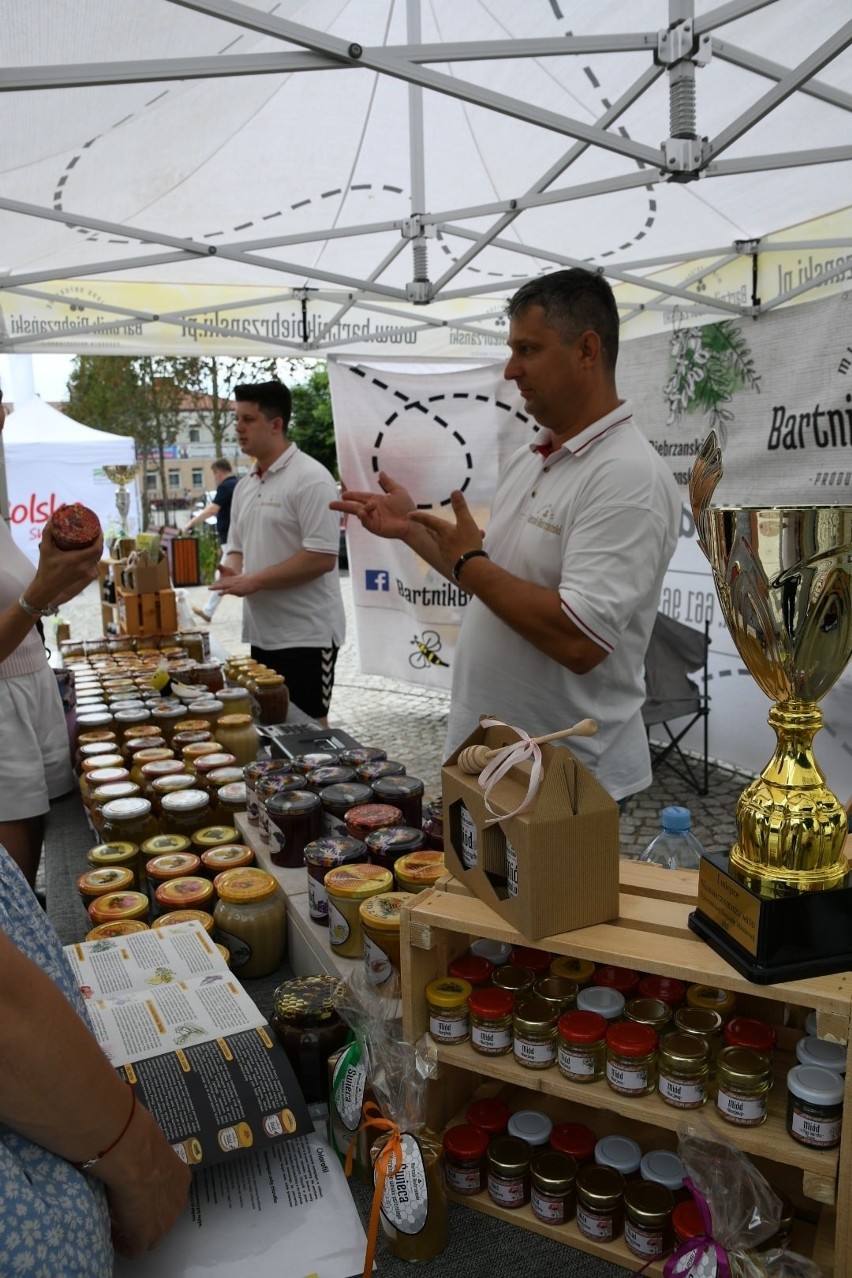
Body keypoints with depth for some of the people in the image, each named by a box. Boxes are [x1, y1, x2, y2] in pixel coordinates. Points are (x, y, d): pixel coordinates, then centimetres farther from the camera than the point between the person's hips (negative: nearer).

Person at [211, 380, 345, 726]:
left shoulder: (309, 478, -13)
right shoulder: (244, 485, 12)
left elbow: (322, 557, -20)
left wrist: (254, 581, -18)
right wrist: (231, 571, -3)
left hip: (306, 635, -8)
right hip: (262, 633, 8)